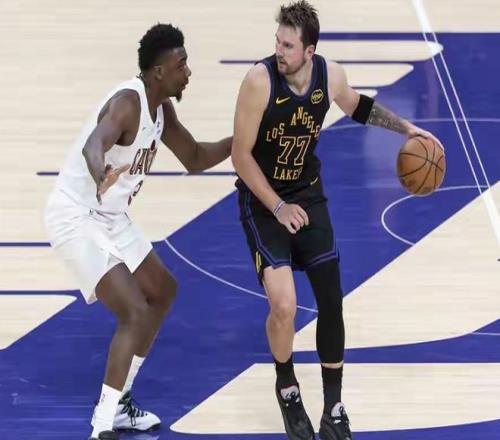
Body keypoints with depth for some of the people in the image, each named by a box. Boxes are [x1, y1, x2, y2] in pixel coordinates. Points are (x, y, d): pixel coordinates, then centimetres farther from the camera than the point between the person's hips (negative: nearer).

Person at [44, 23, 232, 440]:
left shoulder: (161, 108, 4)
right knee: (135, 312, -19)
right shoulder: (127, 103, -26)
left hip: (110, 217, 11)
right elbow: (93, 145, -48)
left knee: (162, 291, 21)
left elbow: (195, 158, 19)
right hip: (77, 218, -11)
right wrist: (102, 178, -70)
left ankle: (119, 403, 27)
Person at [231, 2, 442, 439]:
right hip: (262, 200, -4)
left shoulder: (330, 75, -11)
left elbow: (357, 106, 15)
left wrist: (405, 127, 9)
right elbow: (241, 156, -19)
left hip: (309, 196, 4)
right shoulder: (260, 80, -26)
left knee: (331, 303, 2)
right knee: (284, 305, -18)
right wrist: (278, 207, -24)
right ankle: (287, 389, 11)